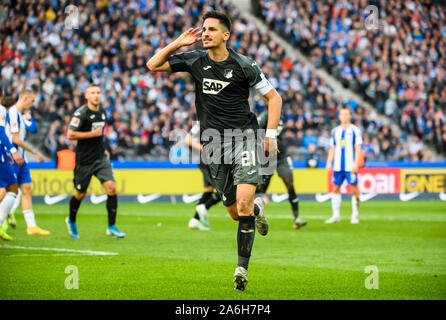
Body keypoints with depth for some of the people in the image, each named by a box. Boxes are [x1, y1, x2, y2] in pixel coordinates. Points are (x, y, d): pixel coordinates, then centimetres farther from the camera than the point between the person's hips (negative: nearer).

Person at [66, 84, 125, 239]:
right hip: (84, 160, -5)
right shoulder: (81, 113, -13)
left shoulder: (102, 111, 9)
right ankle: (71, 221, 36)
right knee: (81, 194, 8)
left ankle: (111, 227, -4)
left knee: (111, 188, -11)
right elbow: (70, 134, -17)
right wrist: (93, 134, -19)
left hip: (100, 158, 5)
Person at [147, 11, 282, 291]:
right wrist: (178, 43, -5)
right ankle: (258, 208, 43)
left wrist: (271, 135, -5)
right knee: (235, 212, 6)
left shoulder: (243, 65, -4)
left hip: (244, 136, -4)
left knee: (243, 203, -19)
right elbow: (153, 65, 8)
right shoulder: (195, 60, 5)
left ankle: (242, 267, -12)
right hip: (214, 142, 4)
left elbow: (273, 97, 4)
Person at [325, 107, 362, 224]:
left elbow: (358, 148, -4)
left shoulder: (354, 130, -1)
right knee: (335, 188, 4)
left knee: (354, 188, -5)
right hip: (338, 166, 5)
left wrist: (356, 164, -13)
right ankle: (336, 215, 10)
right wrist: (329, 163, 9)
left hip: (350, 166, -5)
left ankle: (355, 216, 2)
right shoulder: (335, 131, 14)